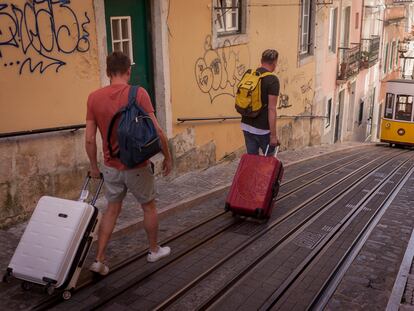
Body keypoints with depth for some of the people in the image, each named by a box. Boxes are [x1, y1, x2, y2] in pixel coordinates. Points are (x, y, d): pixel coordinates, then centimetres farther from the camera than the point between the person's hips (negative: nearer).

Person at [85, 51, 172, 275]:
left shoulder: (94, 97, -4)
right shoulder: (138, 94, -14)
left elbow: (89, 139, -3)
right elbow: (156, 131, -16)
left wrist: (94, 166, 10)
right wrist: (167, 156, -3)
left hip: (111, 166, 3)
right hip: (137, 166, -3)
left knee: (112, 209, 17)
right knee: (149, 207, 17)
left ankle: (99, 259, 15)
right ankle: (154, 250, 34)